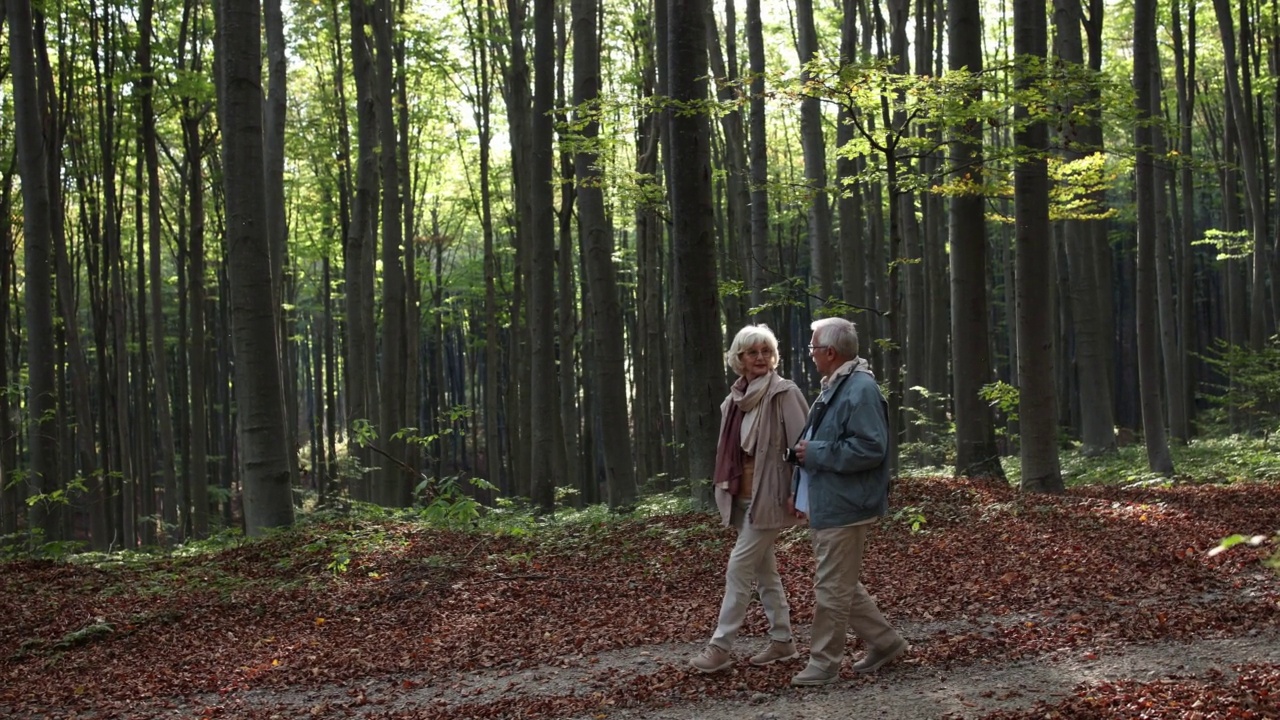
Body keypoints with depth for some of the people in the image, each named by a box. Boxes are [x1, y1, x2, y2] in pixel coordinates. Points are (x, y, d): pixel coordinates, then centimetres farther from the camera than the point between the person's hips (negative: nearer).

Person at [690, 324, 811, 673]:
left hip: (769, 497, -7)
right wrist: (726, 490, 14)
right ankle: (782, 640, 22)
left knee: (739, 568, -7)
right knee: (764, 571, 13)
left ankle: (720, 646, -1)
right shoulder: (735, 400, 9)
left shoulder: (785, 393, -11)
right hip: (742, 498, 7)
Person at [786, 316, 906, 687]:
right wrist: (799, 489, 16)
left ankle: (824, 663, 8)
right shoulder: (832, 388, 15)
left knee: (832, 587, -2)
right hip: (824, 504, 10)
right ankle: (885, 641, 28)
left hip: (843, 507, -10)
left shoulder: (861, 390, -17)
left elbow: (870, 448, -25)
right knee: (842, 584, 17)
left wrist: (816, 453, -19)